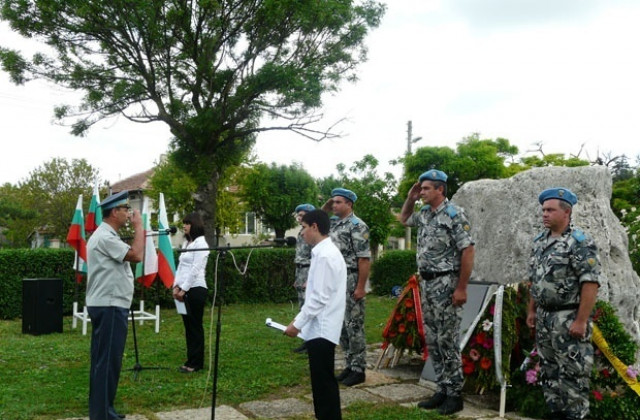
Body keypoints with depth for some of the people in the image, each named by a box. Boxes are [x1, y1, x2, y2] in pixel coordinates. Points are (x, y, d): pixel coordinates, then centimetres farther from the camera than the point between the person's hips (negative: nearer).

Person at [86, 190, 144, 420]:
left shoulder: (106, 236, 16)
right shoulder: (105, 237, -17)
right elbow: (136, 255, -23)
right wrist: (139, 226, -15)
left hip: (107, 305, 11)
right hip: (109, 307, -11)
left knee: (103, 359, 15)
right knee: (108, 360, -6)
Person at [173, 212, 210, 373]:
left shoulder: (201, 243, -10)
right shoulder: (186, 243, 15)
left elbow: (195, 269, -16)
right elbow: (180, 266, 16)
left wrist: (184, 289, -16)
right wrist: (176, 286, 5)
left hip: (195, 289, -8)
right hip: (184, 289, 8)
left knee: (195, 326, -1)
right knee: (188, 326, 11)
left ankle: (196, 363, 6)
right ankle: (191, 360, 18)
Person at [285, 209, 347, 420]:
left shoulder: (324, 255, -18)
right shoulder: (326, 252, 13)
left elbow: (319, 298, -20)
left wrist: (298, 324, -14)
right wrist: (300, 317, 19)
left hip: (321, 329, -10)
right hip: (321, 327, 10)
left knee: (324, 382, -4)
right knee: (322, 381, 16)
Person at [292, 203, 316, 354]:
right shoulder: (301, 234, 15)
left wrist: (310, 279, -21)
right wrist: (297, 278, 20)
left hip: (310, 272, -9)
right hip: (301, 272, 9)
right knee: (303, 308, 11)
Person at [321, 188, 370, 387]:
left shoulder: (357, 226, -13)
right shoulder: (333, 224, 12)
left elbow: (364, 259, -18)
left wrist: (360, 287, -21)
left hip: (351, 281, -9)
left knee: (354, 325, -2)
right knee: (341, 325, 12)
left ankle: (359, 369, 7)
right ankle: (350, 365, 23)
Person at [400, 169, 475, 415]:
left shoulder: (454, 215, -13)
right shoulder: (424, 214, 11)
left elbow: (468, 252, -16)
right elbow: (403, 219, 32)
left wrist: (461, 288, -19)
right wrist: (410, 198, 13)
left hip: (446, 284, -8)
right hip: (426, 283, 8)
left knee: (448, 340, -3)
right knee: (432, 340, 11)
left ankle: (454, 394, 7)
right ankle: (442, 390, 20)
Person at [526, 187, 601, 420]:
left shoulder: (580, 243, -14)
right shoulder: (540, 241, 9)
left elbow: (591, 284, -19)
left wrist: (581, 321, -22)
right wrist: (532, 310, 14)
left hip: (568, 319, -8)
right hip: (544, 317, 8)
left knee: (572, 372, -1)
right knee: (549, 370, 16)